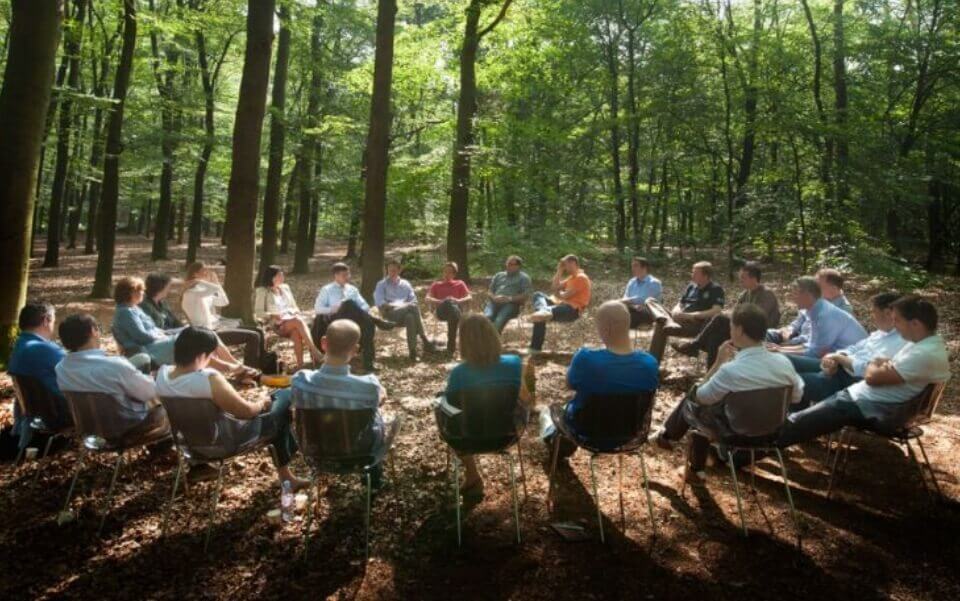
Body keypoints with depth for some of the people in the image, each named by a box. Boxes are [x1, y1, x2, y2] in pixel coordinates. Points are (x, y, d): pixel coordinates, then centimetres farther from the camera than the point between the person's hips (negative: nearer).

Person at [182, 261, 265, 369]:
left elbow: (224, 302, 17)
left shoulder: (205, 291, 15)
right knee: (253, 337, -18)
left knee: (258, 331, 6)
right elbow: (216, 289, -31)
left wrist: (215, 281, 13)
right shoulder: (191, 292, -15)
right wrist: (199, 281, -14)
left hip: (217, 325, 10)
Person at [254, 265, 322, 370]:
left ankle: (300, 365, -47)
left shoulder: (285, 288, 22)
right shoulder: (262, 291, 7)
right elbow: (258, 312, 1)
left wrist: (297, 314, 1)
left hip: (292, 320, 4)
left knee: (296, 332, -36)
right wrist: (272, 315, -17)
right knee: (298, 321, -36)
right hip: (277, 324, -4)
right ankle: (314, 352, -45)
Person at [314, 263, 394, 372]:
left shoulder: (352, 289, 24)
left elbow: (365, 306, 17)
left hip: (353, 321, 4)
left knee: (368, 323, -34)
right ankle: (377, 321, -38)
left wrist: (357, 313, -7)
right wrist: (334, 309, -14)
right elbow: (317, 308, 3)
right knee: (349, 303, -37)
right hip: (334, 321, -4)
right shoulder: (326, 290, 14)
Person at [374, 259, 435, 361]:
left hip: (406, 313, 3)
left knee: (410, 317, -38)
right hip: (391, 313, -3)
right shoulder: (381, 284, 20)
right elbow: (379, 303, 3)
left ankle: (413, 351, -43)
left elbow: (414, 300, 15)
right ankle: (425, 341, -39)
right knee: (413, 307, -35)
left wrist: (404, 305, -7)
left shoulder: (405, 284, 27)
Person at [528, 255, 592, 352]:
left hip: (572, 310, -10)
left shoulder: (581, 277, -8)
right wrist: (559, 271, 12)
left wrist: (558, 293, 10)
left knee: (540, 316, -30)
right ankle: (544, 311, -38)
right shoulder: (571, 277, 25)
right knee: (538, 295, -6)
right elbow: (554, 287, 18)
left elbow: (565, 296, -13)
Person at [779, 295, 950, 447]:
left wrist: (873, 365, -2)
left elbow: (872, 377, -25)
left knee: (801, 421, -6)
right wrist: (880, 365, -2)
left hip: (874, 411, -11)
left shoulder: (925, 354, -26)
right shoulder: (923, 343, 8)